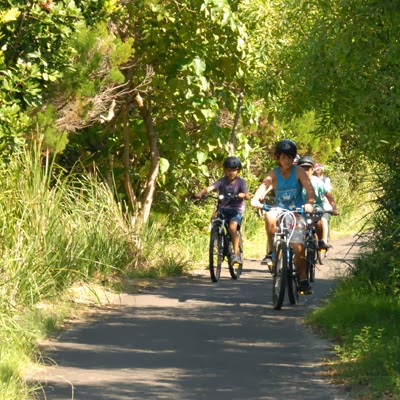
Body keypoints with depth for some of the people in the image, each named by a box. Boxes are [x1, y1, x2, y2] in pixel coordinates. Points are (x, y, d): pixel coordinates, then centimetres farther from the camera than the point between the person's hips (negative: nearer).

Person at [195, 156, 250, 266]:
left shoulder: (241, 182, -3)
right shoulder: (222, 181, 0)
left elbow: (247, 196, -17)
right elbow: (209, 188, -15)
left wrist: (242, 195, -40)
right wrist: (200, 193, -34)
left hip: (236, 211, -2)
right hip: (223, 209, 2)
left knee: (232, 227, -27)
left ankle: (236, 254, -20)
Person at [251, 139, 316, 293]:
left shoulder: (298, 172, -8)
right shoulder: (274, 173, -4)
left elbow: (309, 189, -20)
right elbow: (264, 185, -20)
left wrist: (310, 203, -41)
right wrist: (255, 199, -41)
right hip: (279, 208, 1)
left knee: (298, 246, -14)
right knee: (270, 217, -36)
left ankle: (303, 278, 3)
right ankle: (271, 252, -19)